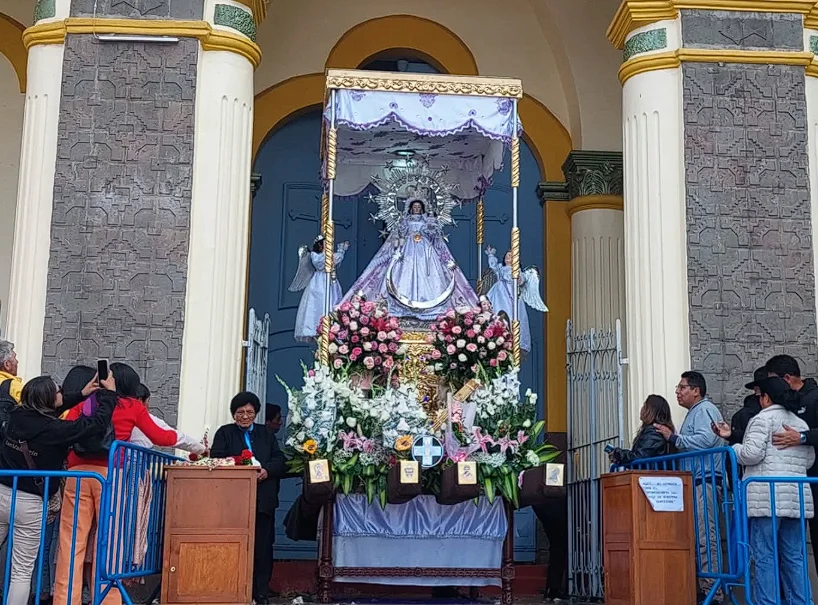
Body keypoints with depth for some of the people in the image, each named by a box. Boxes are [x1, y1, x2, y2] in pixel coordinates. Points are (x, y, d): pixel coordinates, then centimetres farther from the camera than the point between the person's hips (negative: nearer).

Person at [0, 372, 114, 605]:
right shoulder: (54, 429, -17)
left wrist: (81, 395, 23)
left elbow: (44, 410, 20)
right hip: (29, 504, -5)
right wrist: (108, 394, 0)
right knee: (22, 572, 4)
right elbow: (96, 424, -14)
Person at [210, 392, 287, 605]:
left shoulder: (266, 434, 19)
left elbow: (280, 461, 10)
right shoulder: (224, 433, 11)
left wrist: (267, 470, -11)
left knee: (261, 546, 0)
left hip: (262, 500, 2)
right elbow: (216, 459, -2)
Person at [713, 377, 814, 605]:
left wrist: (734, 448, 6)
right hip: (797, 497, 7)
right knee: (794, 557, 10)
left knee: (764, 556, -4)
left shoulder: (763, 419, -4)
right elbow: (809, 460, 20)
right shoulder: (801, 424, 18)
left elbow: (752, 454, -13)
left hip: (767, 498, -7)